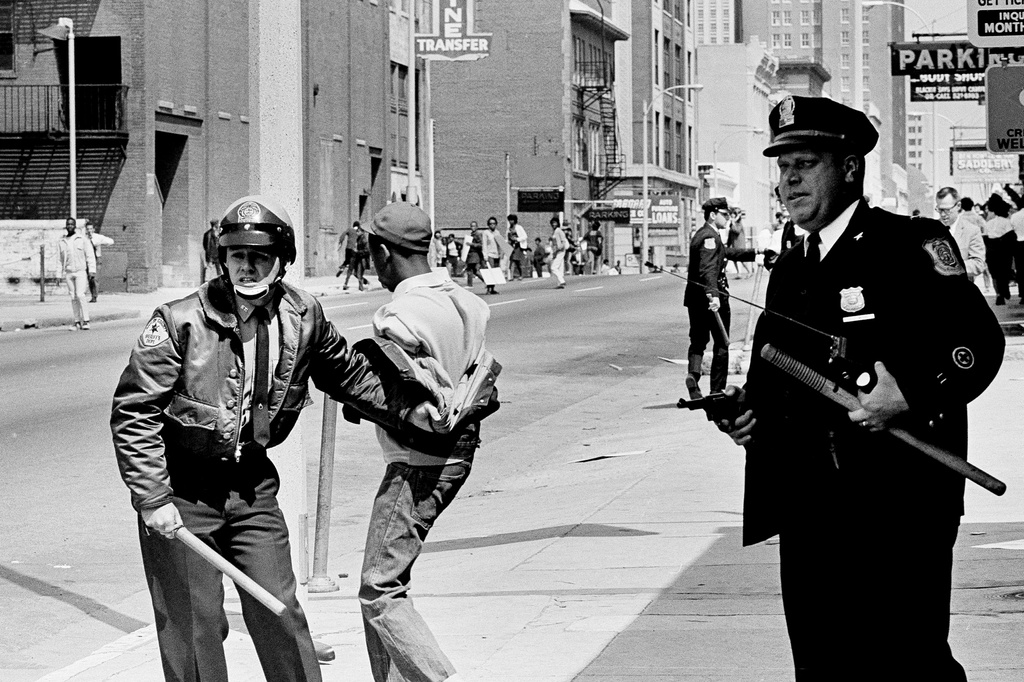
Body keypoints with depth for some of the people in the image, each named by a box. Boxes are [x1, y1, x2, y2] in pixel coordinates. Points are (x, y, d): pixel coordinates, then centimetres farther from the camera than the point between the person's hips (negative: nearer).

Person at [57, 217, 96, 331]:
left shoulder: (83, 240, 4)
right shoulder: (61, 242, 12)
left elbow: (90, 256, 2)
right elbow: (59, 260, 15)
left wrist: (91, 270, -7)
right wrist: (60, 274, 7)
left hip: (81, 271, -3)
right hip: (68, 273, 3)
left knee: (80, 295, -15)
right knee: (73, 297, 2)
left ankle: (85, 320, -12)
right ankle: (77, 321, 7)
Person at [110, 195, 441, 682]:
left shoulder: (303, 318, -4)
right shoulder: (180, 322, -18)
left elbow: (349, 375, 14)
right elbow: (133, 411, -15)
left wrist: (406, 407, 2)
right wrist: (152, 498, -19)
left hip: (252, 484, 4)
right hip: (182, 491, -4)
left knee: (278, 611, 7)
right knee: (193, 623, 1)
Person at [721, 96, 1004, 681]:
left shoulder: (912, 245, -3)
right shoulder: (789, 271, 18)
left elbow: (980, 341, -11)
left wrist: (910, 398, -23)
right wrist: (750, 408, 5)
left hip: (897, 507, -7)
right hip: (808, 512, 7)